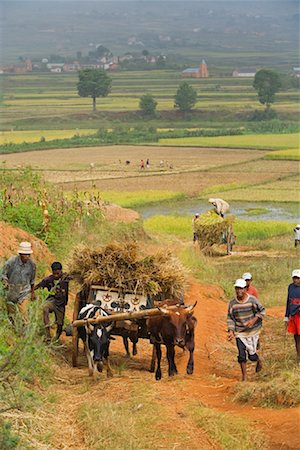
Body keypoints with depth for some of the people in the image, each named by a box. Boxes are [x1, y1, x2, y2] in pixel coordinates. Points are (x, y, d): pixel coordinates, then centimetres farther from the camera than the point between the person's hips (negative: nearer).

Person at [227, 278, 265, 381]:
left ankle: (258, 361, 37)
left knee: (252, 355, 0)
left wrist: (253, 320, -15)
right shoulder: (232, 303, -5)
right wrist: (231, 331, -10)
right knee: (241, 355, -3)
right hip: (239, 332, 2)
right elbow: (230, 318, 1)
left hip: (252, 331, -2)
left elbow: (262, 311, 0)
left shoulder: (252, 300, -11)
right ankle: (243, 377, 11)